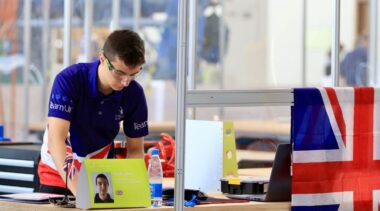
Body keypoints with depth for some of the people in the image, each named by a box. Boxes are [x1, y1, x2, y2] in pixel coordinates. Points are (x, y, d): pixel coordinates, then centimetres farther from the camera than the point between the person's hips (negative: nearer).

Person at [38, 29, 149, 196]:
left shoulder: (134, 94, -12)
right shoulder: (68, 80, -23)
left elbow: (135, 150, -4)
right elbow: (56, 140, -30)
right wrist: (76, 188, -43)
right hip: (58, 173, -2)